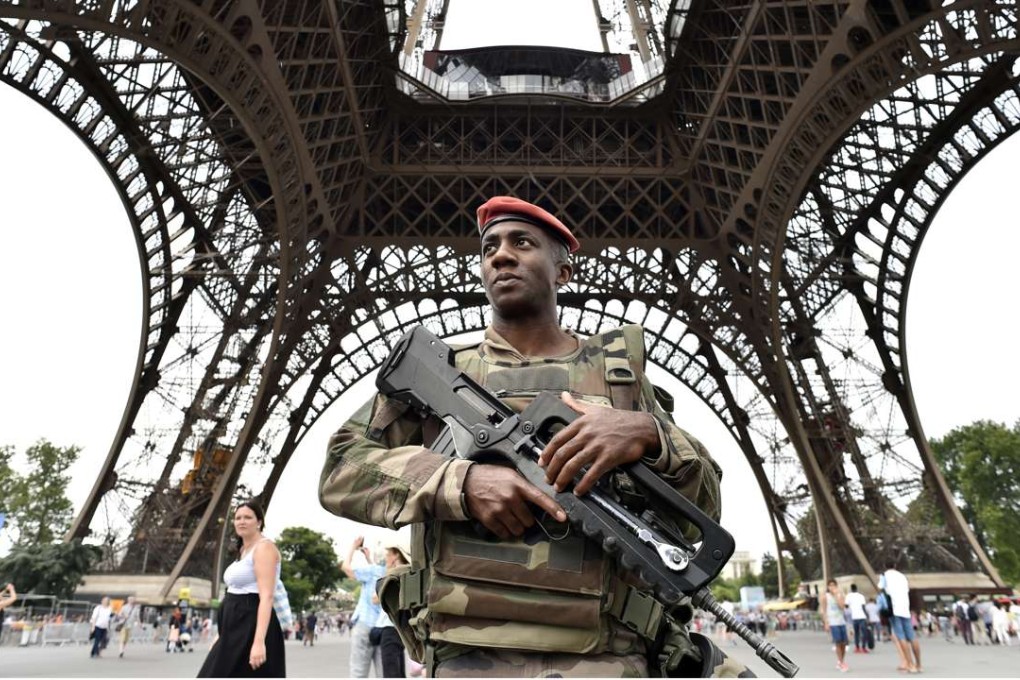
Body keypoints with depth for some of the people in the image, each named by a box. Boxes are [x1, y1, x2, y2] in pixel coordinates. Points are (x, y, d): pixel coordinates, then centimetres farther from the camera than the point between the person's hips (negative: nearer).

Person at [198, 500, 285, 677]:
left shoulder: (263, 547, -13)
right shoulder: (243, 550, 16)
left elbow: (266, 597, -22)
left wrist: (259, 641, -30)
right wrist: (222, 634, 20)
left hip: (251, 628, -10)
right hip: (237, 629, 10)